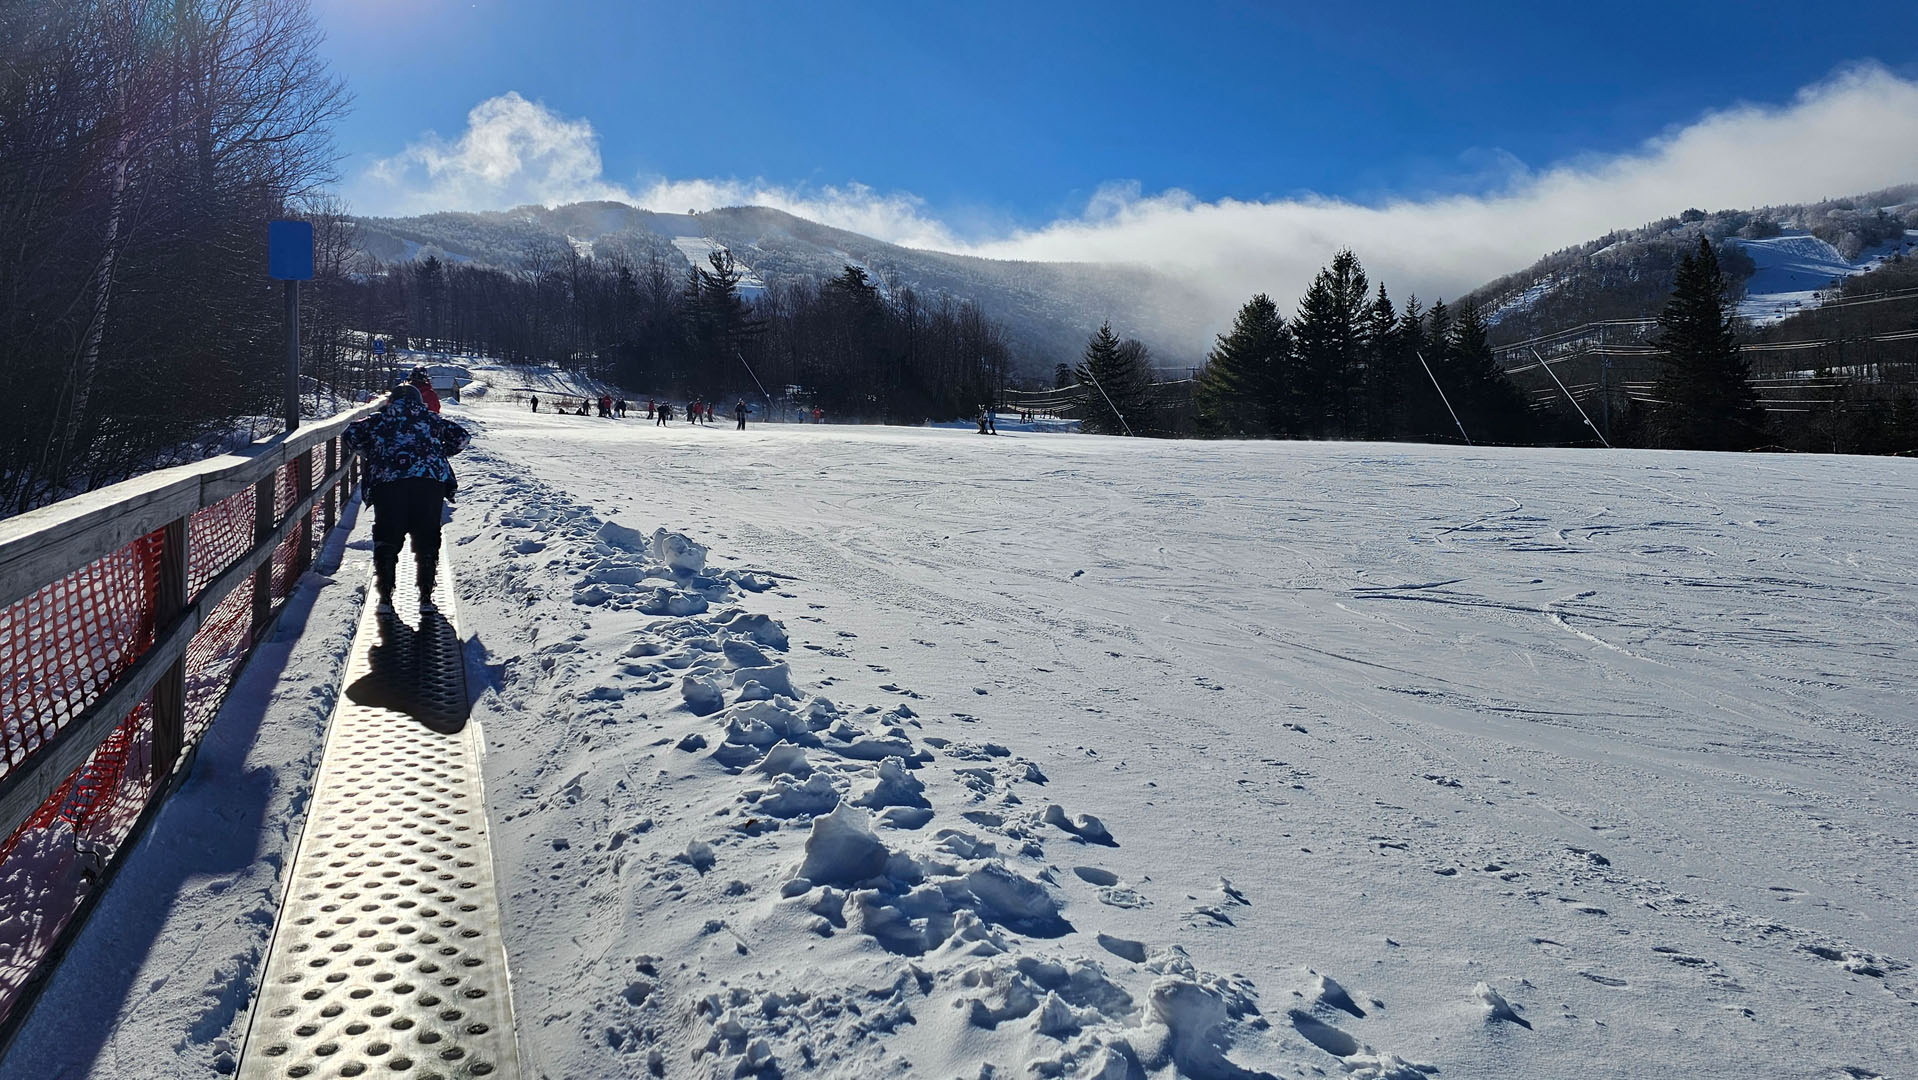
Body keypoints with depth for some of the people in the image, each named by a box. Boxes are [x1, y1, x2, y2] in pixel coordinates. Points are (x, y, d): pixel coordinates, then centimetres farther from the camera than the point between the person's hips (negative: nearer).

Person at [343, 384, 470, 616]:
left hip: (386, 483, 0)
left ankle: (385, 598, 9)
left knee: (386, 541, 11)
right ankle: (426, 598, 8)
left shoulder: (378, 420, 21)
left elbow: (351, 433, 13)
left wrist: (371, 456, 24)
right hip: (430, 481, 0)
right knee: (427, 541, 10)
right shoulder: (431, 418, 20)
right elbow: (462, 436, 17)